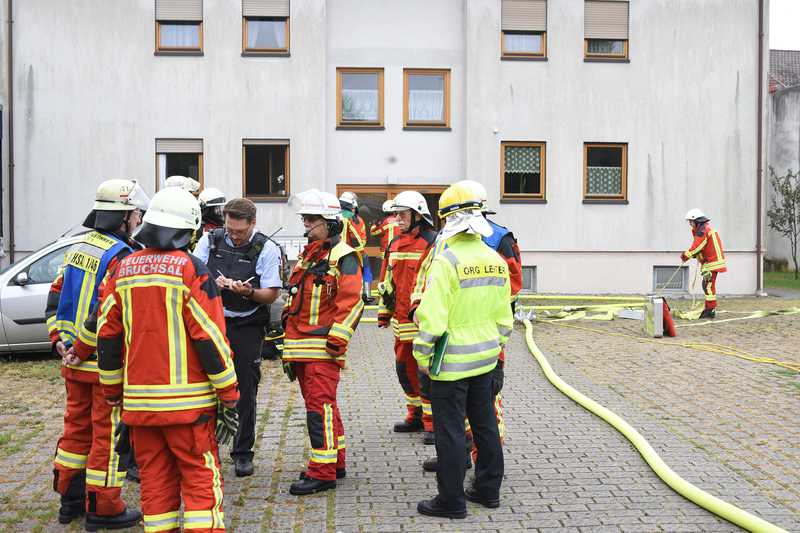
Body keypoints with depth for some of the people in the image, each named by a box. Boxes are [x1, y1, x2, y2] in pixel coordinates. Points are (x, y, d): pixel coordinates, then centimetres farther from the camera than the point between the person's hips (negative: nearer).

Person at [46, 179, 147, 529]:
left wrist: (60, 340, 8)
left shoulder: (78, 249, 10)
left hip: (74, 361, 8)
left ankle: (70, 499, 31)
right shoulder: (122, 257, -18)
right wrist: (81, 352, -14)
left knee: (77, 427, 19)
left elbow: (56, 296, 11)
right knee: (108, 434, 3)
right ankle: (103, 508, 13)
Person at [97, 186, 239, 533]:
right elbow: (209, 336, -13)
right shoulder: (190, 268, -10)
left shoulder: (124, 268, 7)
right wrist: (228, 392, -5)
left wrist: (112, 390, 19)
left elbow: (107, 335, 9)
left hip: (138, 399, 5)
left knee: (155, 479, 13)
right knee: (201, 478, 3)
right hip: (187, 400, -5)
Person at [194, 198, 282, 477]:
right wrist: (213, 283, -16)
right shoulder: (209, 240, 4)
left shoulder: (267, 249, -4)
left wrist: (248, 291, -25)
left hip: (247, 328, -2)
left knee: (245, 391, 4)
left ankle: (242, 453, 17)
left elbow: (271, 294, -5)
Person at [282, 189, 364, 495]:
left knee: (320, 406, -8)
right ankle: (335, 462, 27)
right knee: (322, 405, 15)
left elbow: (351, 303, -16)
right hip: (300, 348, 9)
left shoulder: (344, 257, -8)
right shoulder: (307, 256, 18)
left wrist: (335, 342, -20)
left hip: (323, 348, -9)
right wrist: (288, 347, 21)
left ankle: (322, 472, -2)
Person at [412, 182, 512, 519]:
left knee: (450, 431, 3)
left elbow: (432, 316, -20)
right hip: (485, 358, 7)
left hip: (452, 361, -7)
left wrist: (422, 354, -10)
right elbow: (504, 314, 11)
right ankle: (488, 490, 31)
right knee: (485, 424, 18)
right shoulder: (496, 261, 4)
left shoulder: (447, 261, -18)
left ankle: (451, 501, 12)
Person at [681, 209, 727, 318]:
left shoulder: (702, 231, -15)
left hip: (712, 263, -11)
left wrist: (685, 256, -8)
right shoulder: (706, 228, 18)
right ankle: (708, 309, 19)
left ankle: (711, 310, -9)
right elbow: (698, 247, 19)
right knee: (706, 285, 14)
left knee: (708, 285, -10)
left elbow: (696, 247, -19)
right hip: (710, 262, 11)